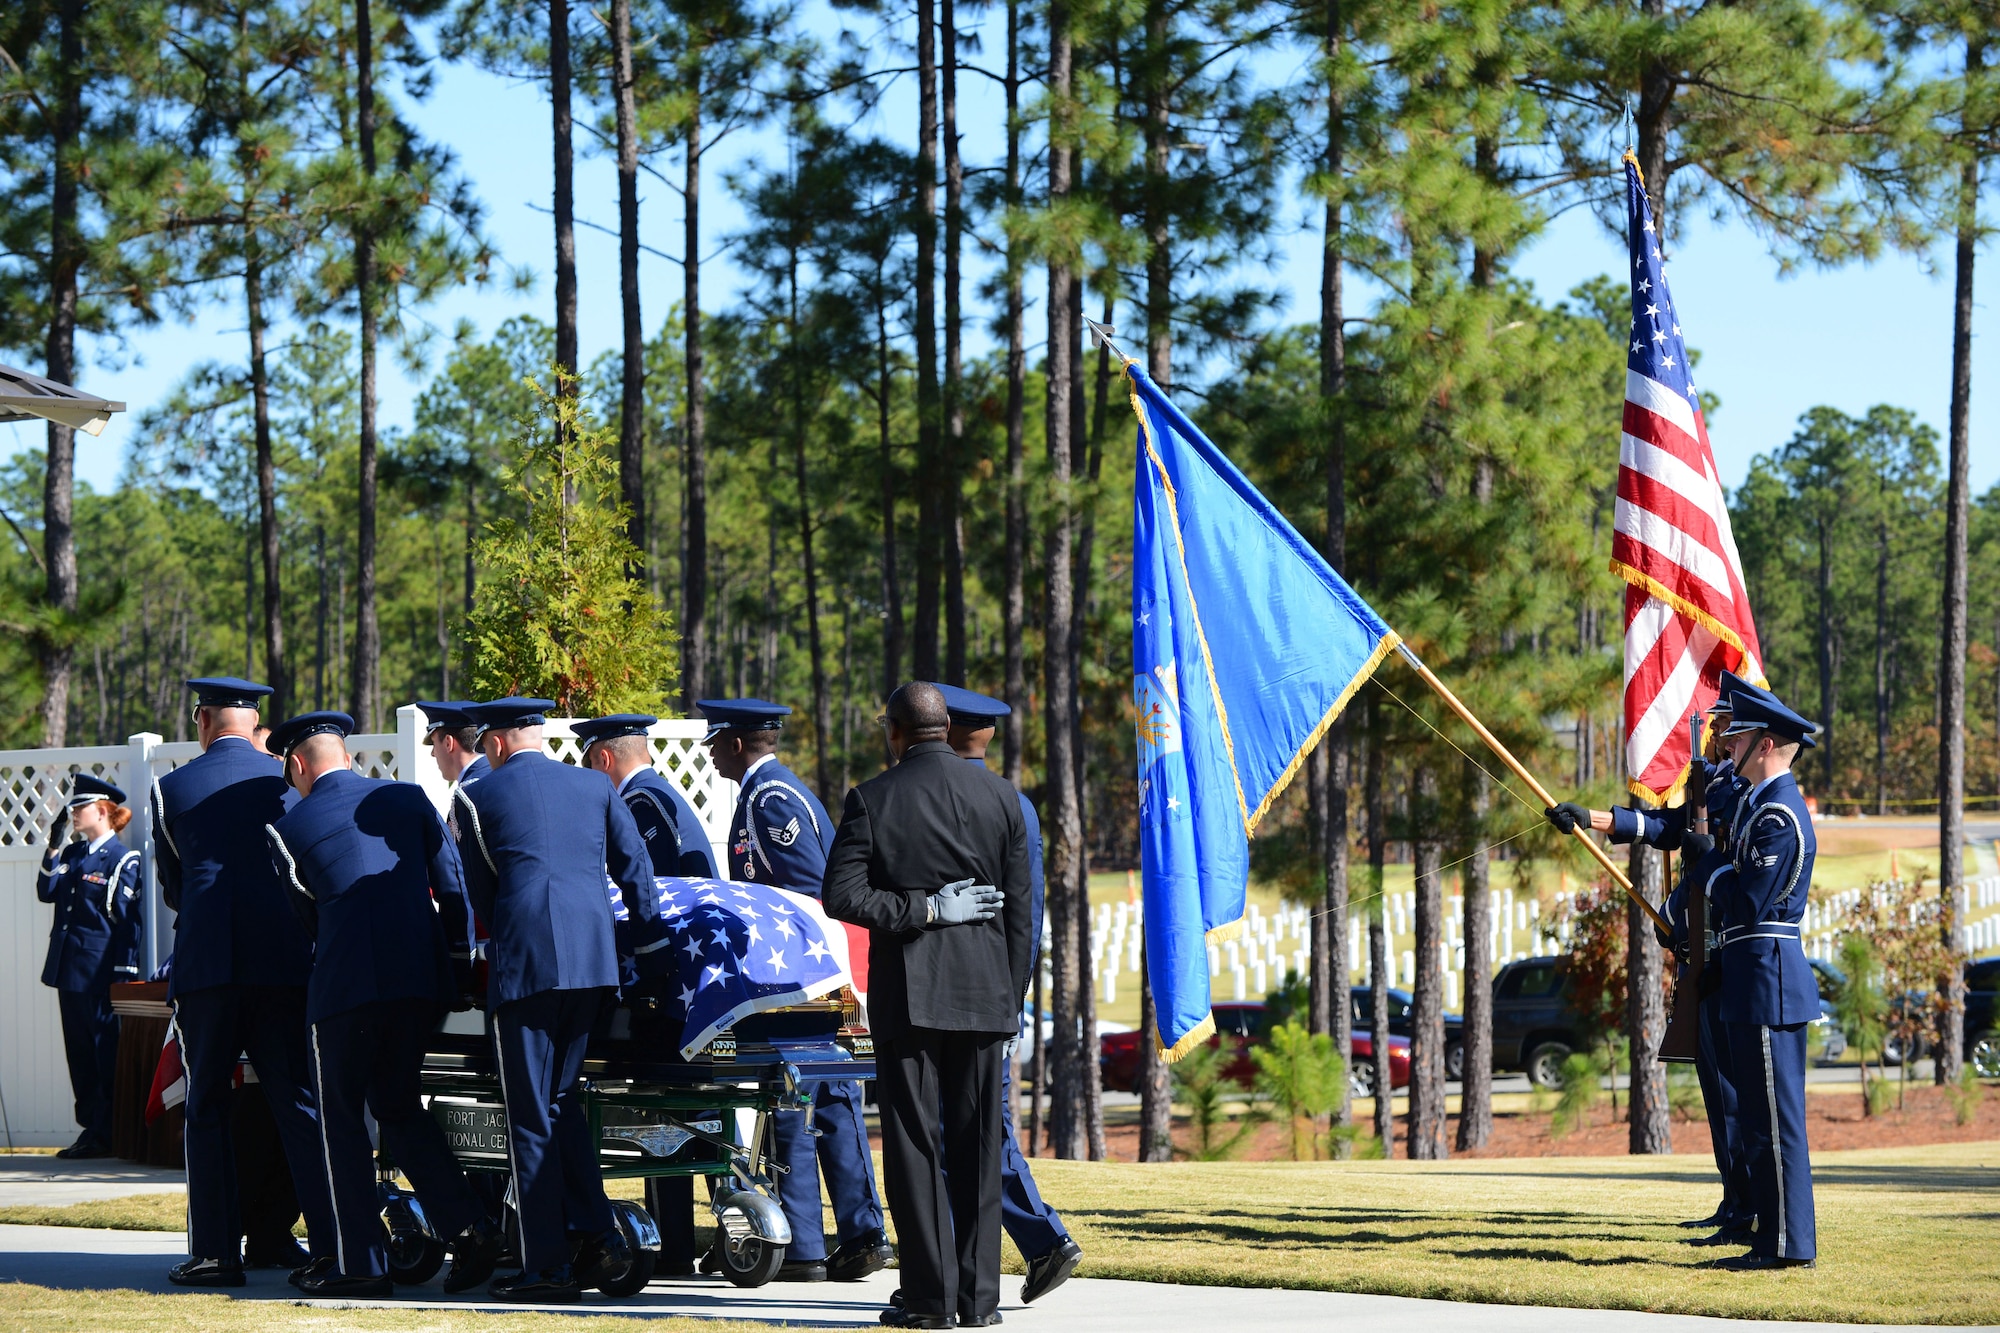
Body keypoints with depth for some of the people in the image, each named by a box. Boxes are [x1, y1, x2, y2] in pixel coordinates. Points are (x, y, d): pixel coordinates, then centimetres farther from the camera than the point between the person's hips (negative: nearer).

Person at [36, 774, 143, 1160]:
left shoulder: (122, 859, -7)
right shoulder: (71, 853, 14)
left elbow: (127, 920, -9)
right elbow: (47, 892, 3)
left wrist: (125, 974, -13)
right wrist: (55, 845, -1)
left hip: (99, 971, -8)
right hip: (68, 967, 8)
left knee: (105, 1053, -3)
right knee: (78, 1053, 10)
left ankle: (105, 1135, 0)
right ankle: (90, 1127, 15)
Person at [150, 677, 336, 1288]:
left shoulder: (172, 788, 5)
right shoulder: (288, 780, 6)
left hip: (205, 963, -1)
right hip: (285, 962, 1)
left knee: (206, 1110, 5)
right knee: (301, 1106, 3)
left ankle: (215, 1252, 0)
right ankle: (328, 1245, -3)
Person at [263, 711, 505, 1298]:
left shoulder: (289, 827, 2)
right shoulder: (409, 798, 10)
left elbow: (304, 914, 10)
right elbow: (454, 886, 10)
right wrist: (461, 973, 16)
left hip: (344, 986, -4)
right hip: (423, 980, 4)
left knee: (342, 1118, 7)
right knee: (397, 1105, 18)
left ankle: (361, 1263, 4)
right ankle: (469, 1227, 3)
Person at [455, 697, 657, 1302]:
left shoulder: (478, 795, 6)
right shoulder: (594, 786, 15)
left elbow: (479, 890, 12)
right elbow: (634, 868, 15)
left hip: (524, 958, -5)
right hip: (596, 957, 5)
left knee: (531, 1113, -1)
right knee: (559, 1098, 17)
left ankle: (548, 1264, -2)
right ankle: (599, 1233, 4)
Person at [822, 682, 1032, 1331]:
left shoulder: (873, 799, -4)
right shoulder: (1000, 796, 4)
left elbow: (840, 894, -12)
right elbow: (1020, 912, 6)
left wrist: (923, 910, -7)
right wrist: (1013, 998, 12)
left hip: (907, 992, -3)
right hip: (984, 992, 3)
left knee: (915, 1141, 1)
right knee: (977, 1143, 7)